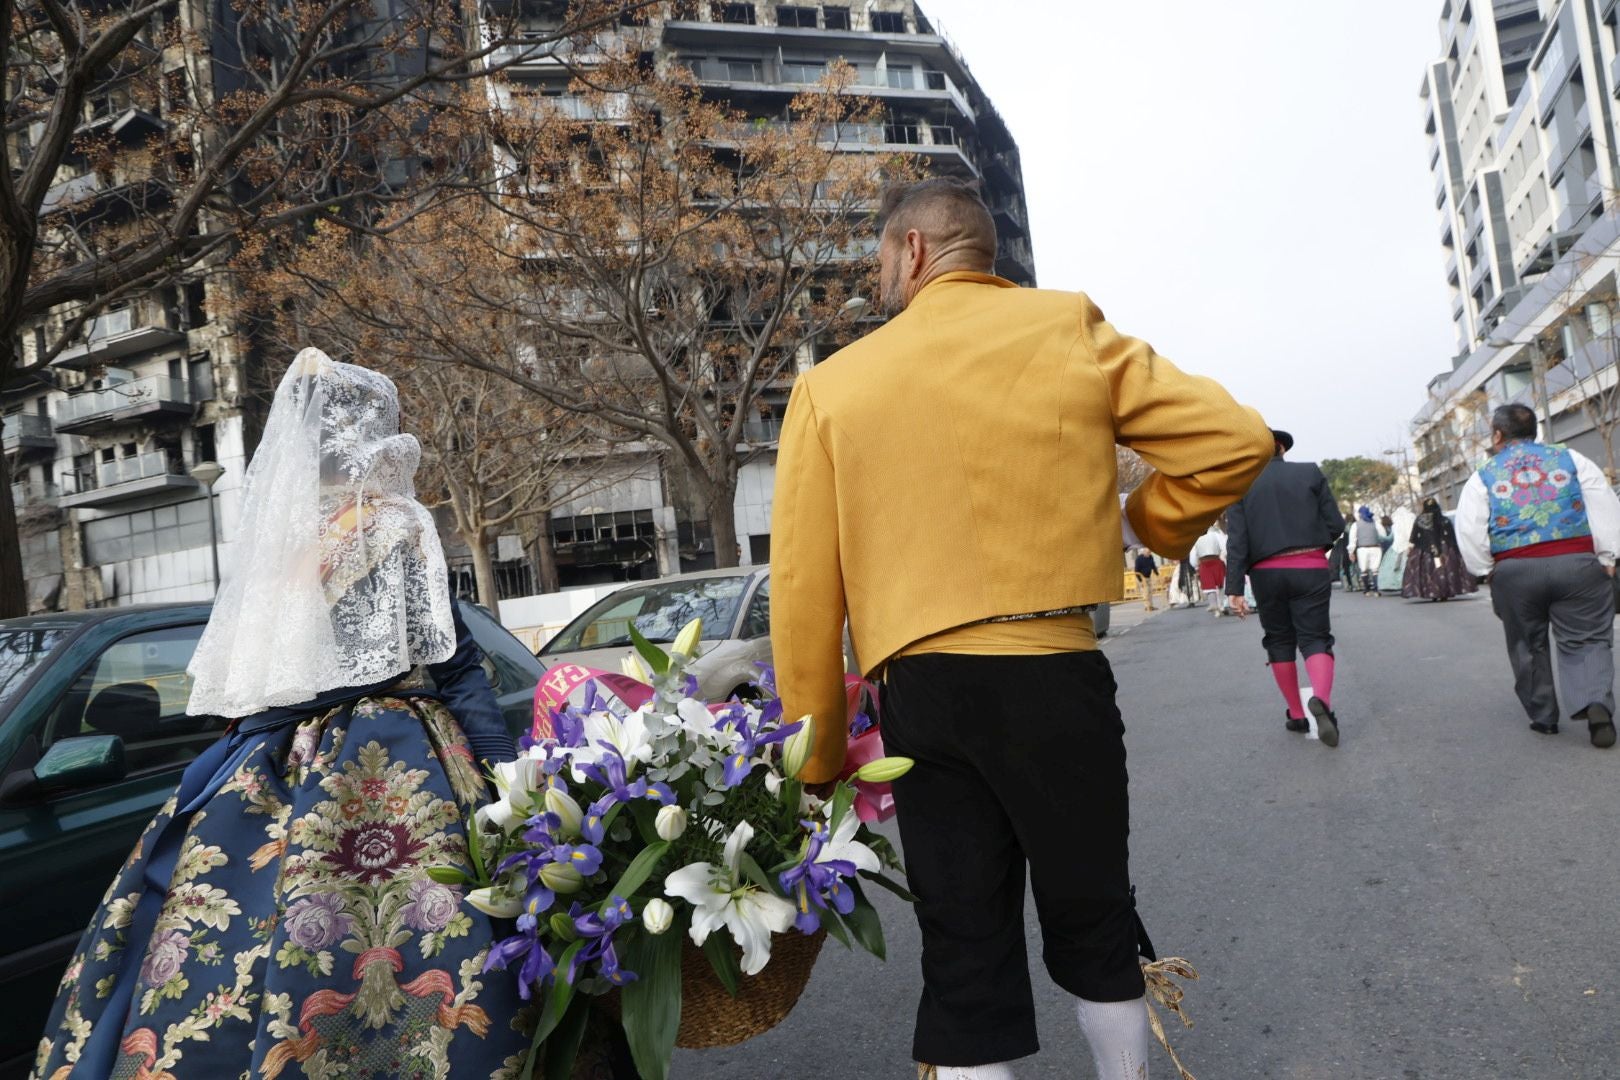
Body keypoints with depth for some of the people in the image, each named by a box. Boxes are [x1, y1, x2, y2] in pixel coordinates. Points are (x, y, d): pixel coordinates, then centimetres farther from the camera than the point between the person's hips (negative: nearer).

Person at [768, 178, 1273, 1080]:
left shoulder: (831, 385, 3)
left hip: (921, 692, 1)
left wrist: (821, 755, 8)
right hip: (1055, 675, 0)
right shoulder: (1068, 329, 2)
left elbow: (803, 590, 0)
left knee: (965, 953, 13)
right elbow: (1235, 439, -4)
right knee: (1093, 922, 20)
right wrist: (1150, 524, 14)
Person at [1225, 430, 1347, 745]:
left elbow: (1236, 541, -5)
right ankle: (1321, 699, -26)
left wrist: (1235, 589, -6)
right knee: (1315, 638, 2)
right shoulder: (1310, 473, 4)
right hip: (1310, 568, 0)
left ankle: (1296, 714, 21)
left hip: (1266, 573, 1)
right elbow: (1336, 524, 2)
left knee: (1279, 641, 14)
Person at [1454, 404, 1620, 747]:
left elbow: (1469, 532, -1)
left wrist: (1486, 571, 8)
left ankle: (1543, 716, 19)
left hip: (1515, 571, 0)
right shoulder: (1570, 459, 9)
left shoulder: (1482, 478, 6)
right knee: (1586, 640, 5)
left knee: (1528, 646, 15)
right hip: (1577, 562, 0)